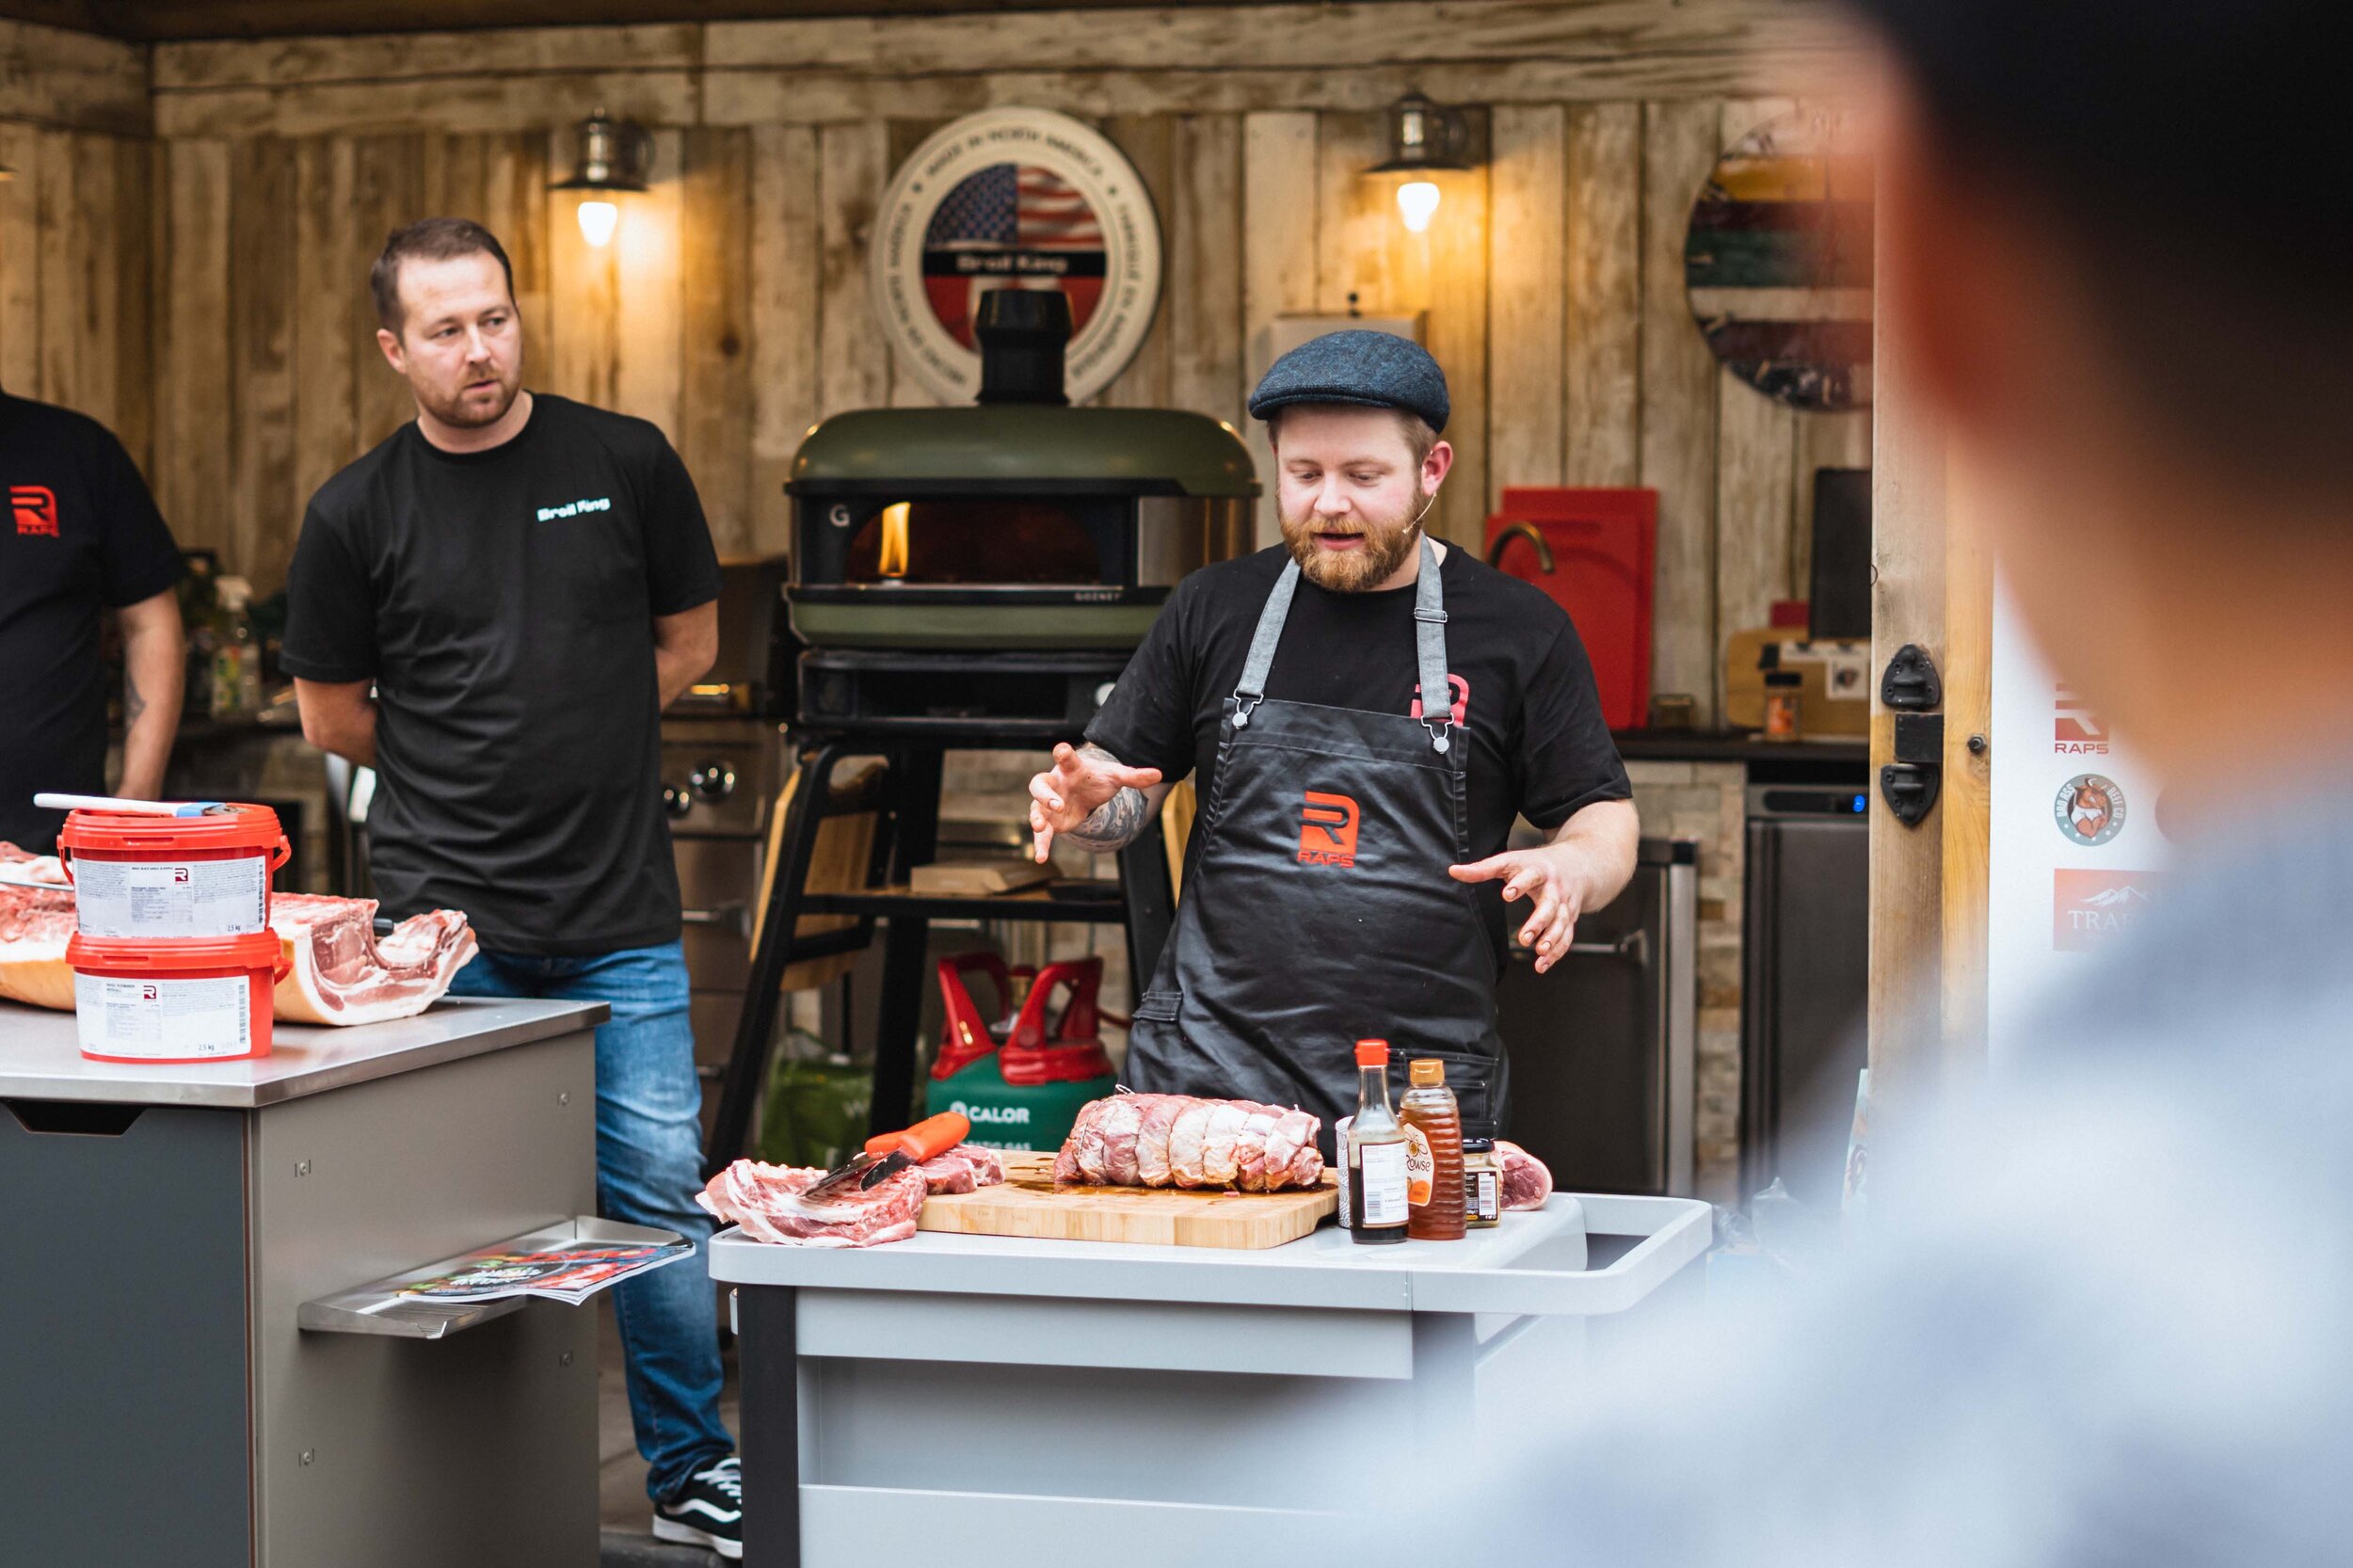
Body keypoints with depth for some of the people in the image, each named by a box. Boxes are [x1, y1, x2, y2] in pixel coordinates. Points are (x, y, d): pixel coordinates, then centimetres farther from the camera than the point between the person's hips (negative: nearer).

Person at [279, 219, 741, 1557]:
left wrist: (567, 743, 11)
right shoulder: (358, 516, 2)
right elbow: (333, 714, 12)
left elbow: (689, 641, 14)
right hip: (446, 918, 0)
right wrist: (467, 772, 11)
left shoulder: (626, 464, 3)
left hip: (621, 917, 1)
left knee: (662, 1193, 3)